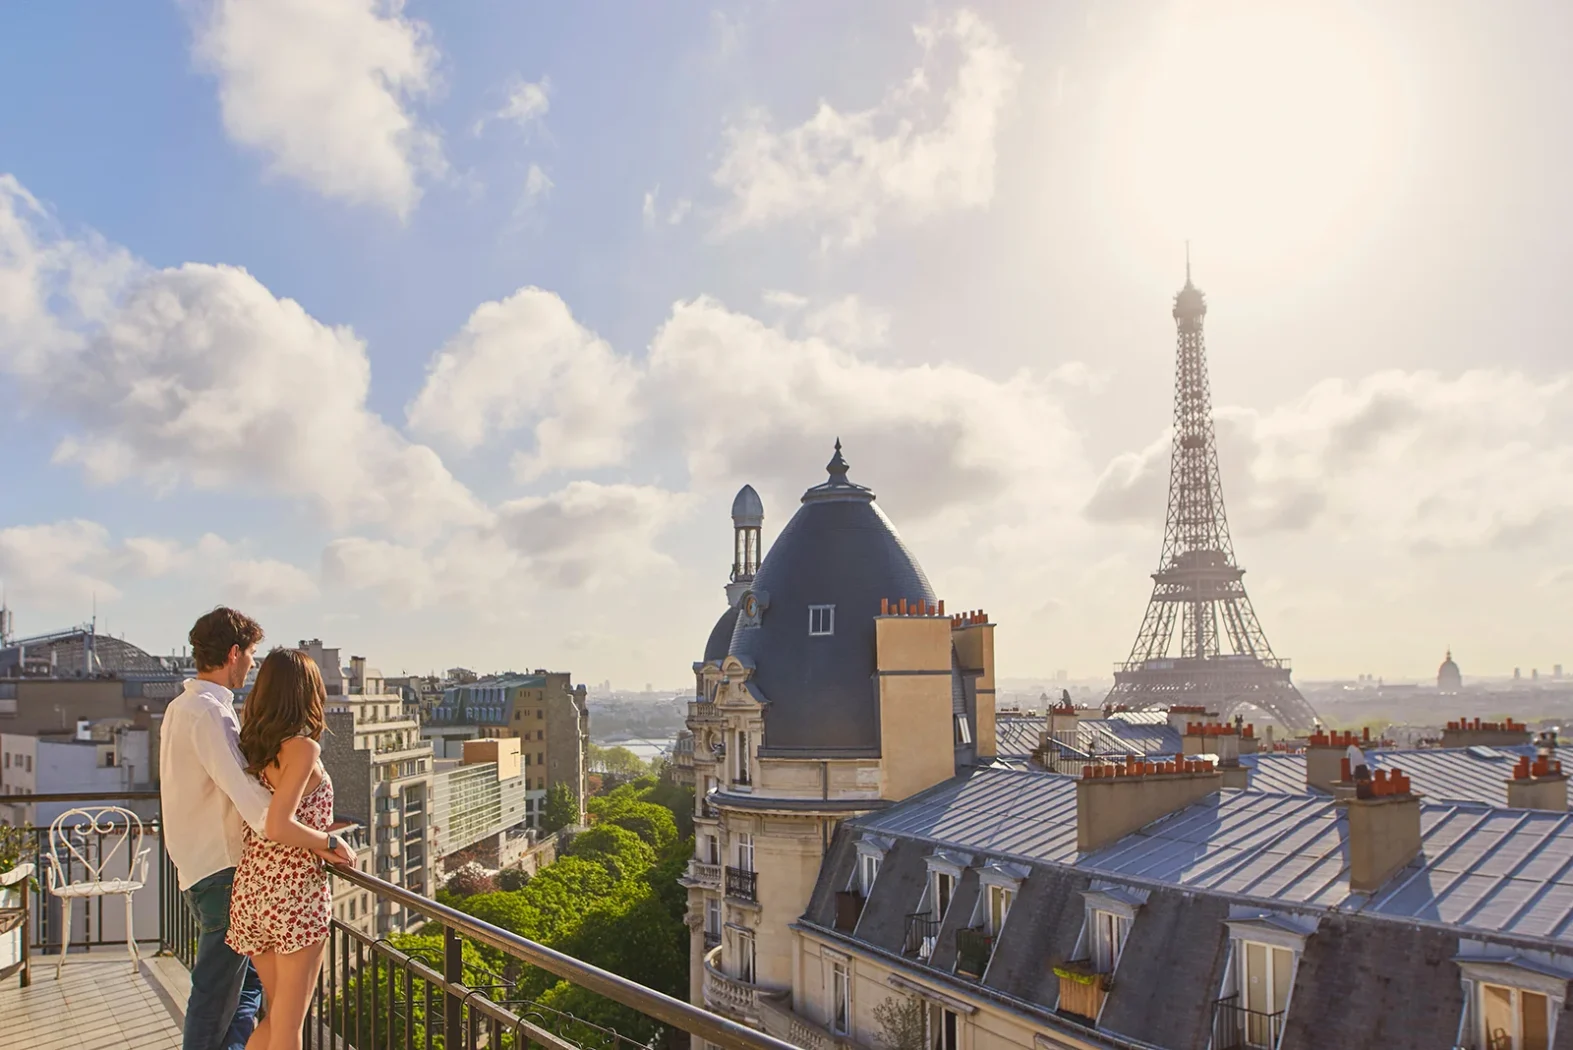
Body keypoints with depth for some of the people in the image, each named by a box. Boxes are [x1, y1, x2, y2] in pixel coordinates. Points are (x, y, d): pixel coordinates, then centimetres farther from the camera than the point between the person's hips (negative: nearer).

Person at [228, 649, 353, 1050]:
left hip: (252, 886, 7)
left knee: (278, 1014, 19)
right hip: (296, 888, -7)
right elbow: (278, 826, -22)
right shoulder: (303, 747, -13)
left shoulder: (254, 746, 8)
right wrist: (331, 843, -8)